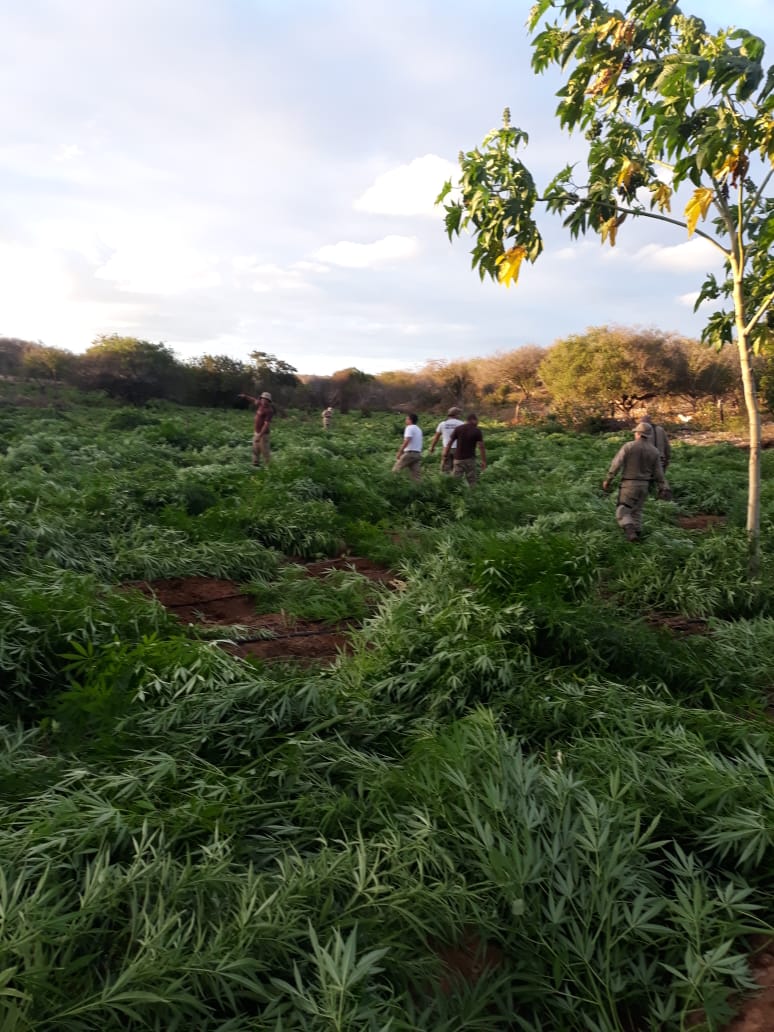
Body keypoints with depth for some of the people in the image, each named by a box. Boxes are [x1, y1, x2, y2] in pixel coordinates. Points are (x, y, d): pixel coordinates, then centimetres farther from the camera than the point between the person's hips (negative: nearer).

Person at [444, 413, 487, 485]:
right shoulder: (477, 430, -7)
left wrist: (445, 455, 8)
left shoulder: (457, 429, -1)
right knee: (472, 481, 8)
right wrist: (484, 461, -3)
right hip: (470, 459, -2)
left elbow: (449, 443, -1)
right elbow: (481, 447, -9)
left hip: (458, 459, 2)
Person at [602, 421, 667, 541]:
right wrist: (663, 488, 12)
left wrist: (607, 479, -8)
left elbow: (616, 464, -13)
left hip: (629, 484, -5)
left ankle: (631, 533, -21)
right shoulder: (654, 451, 3)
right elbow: (658, 472, 6)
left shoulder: (628, 446, -10)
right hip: (644, 485, 5)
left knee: (622, 511, 0)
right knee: (636, 511, 18)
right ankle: (636, 534, 14)